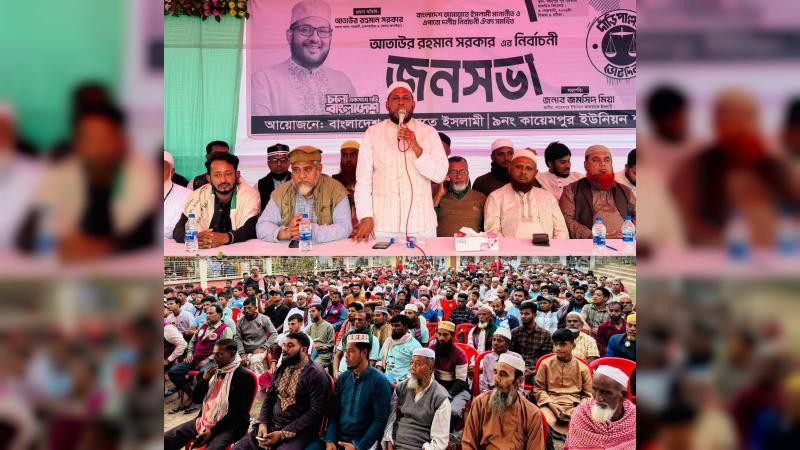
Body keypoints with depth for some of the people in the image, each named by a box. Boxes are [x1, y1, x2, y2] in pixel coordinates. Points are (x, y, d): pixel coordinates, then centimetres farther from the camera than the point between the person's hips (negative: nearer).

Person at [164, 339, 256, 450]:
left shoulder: (244, 376, -11)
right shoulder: (214, 371, 12)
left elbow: (238, 411, -15)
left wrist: (213, 431, -18)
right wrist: (204, 379, -4)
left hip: (227, 426, -7)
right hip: (204, 421, 7)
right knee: (167, 439, -2)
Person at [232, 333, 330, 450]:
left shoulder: (316, 375, -10)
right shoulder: (281, 370, 13)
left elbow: (316, 411, -15)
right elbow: (268, 400, 16)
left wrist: (284, 433, -17)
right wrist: (262, 423, -3)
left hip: (298, 433, -6)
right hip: (271, 427, 6)